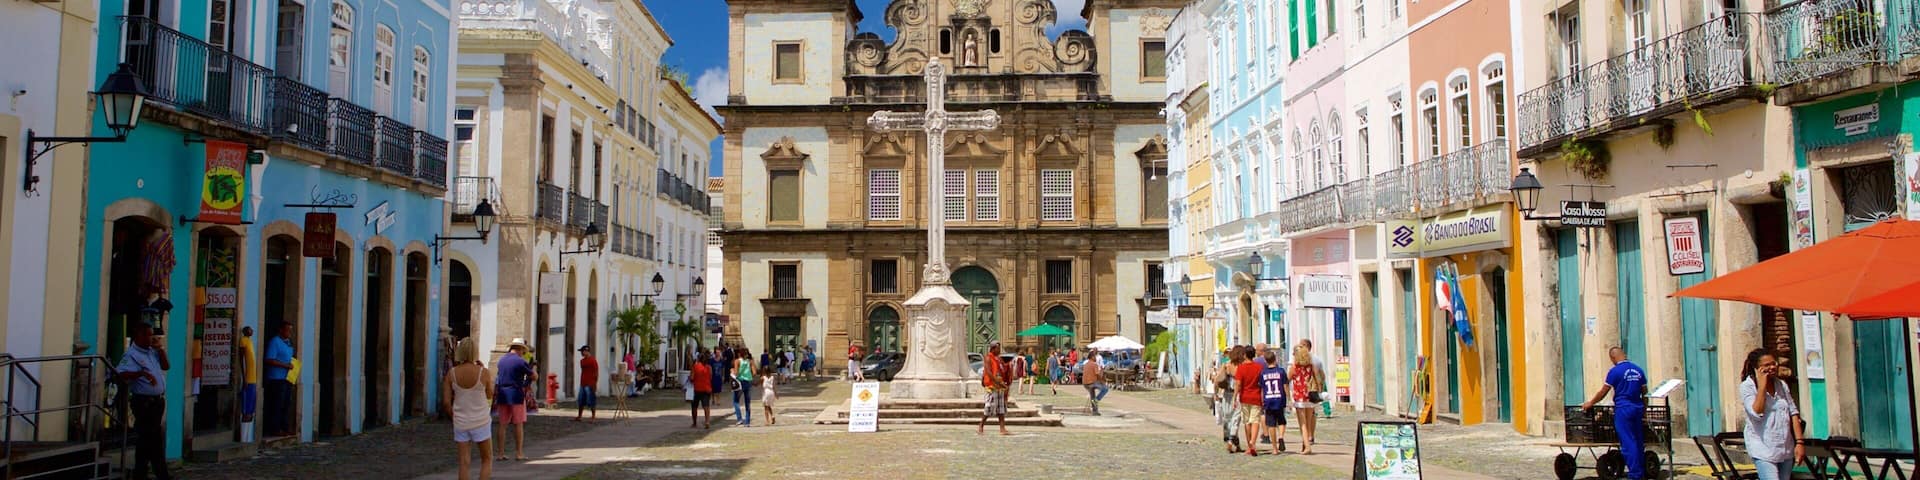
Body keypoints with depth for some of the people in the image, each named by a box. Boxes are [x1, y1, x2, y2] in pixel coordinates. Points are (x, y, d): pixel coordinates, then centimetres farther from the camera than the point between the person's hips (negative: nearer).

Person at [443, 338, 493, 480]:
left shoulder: (452, 373, -6)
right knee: (487, 460, 12)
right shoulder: (482, 372, -12)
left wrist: (454, 414, 16)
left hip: (460, 423, 2)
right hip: (480, 422, -2)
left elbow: (446, 402, -4)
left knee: (464, 463, 8)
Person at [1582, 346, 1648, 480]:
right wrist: (1644, 412, 21)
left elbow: (1603, 392, -3)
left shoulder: (1615, 371, -8)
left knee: (1628, 443, -3)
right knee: (1638, 441, 12)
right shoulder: (1638, 370, 9)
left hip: (1623, 409, -6)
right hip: (1638, 408, 6)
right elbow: (1644, 393, 13)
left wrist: (1590, 403, 11)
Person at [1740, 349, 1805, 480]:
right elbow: (1756, 413, -19)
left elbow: (1793, 413, 12)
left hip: (1786, 448, 6)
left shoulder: (1782, 385, 11)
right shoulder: (1747, 386, -6)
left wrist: (1800, 442, 5)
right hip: (1763, 450, -6)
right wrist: (1762, 385, -16)